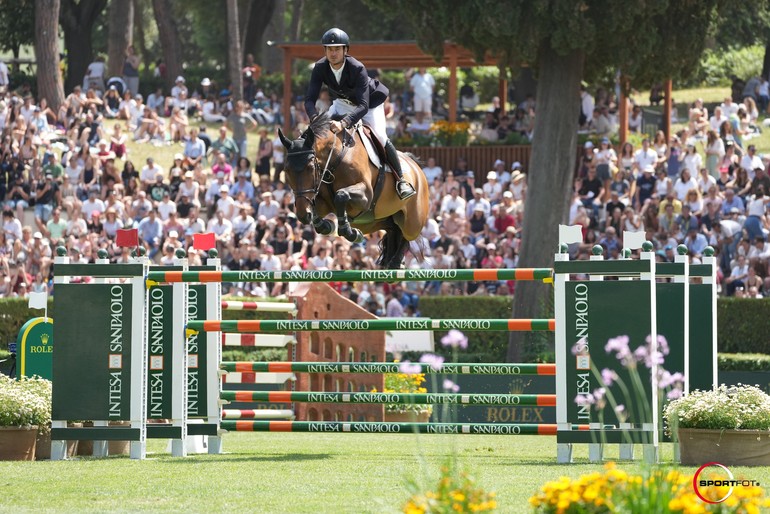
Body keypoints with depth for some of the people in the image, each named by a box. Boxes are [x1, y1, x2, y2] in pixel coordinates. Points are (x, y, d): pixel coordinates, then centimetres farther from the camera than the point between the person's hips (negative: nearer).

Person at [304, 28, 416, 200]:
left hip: (371, 101, -5)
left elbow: (363, 106, -45)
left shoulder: (357, 69, -39)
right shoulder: (320, 68, -26)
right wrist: (316, 118, -51)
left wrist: (344, 123, -60)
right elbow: (310, 99, -28)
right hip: (343, 102, 5)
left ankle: (401, 180, -5)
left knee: (380, 137, -19)